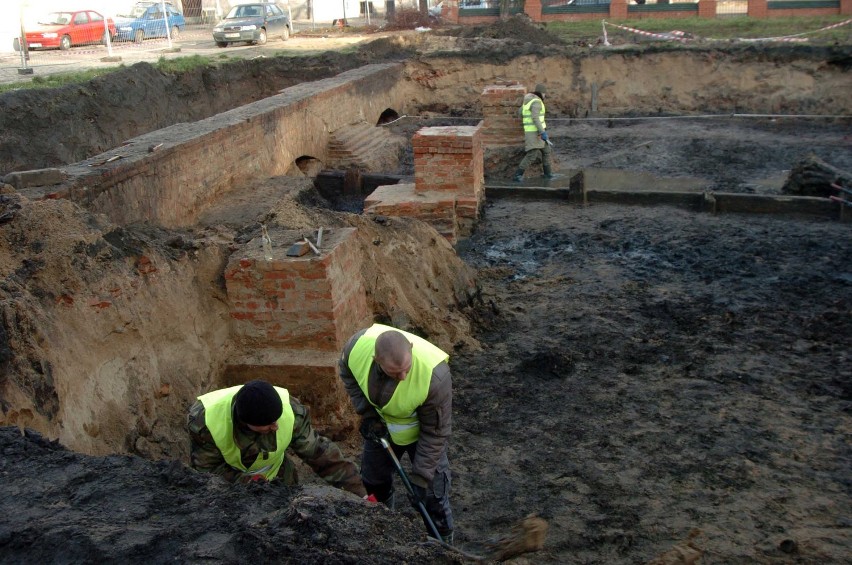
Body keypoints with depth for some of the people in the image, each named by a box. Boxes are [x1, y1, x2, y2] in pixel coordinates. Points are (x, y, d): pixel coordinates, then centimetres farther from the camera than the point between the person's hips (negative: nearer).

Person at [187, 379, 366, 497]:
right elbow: (206, 468, -23)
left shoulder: (291, 411, -30)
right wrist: (248, 483, -37)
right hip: (226, 486, -2)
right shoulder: (204, 420, -35)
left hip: (275, 478, 2)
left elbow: (319, 452, -20)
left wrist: (357, 491, -22)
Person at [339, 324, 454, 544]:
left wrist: (420, 478, -25)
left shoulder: (435, 375, -43)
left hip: (421, 432, -4)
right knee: (374, 481, 22)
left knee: (432, 493, 1)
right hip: (380, 426, 4)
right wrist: (367, 412, -16)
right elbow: (347, 373, -7)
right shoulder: (358, 344, -34)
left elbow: (435, 432, -28)